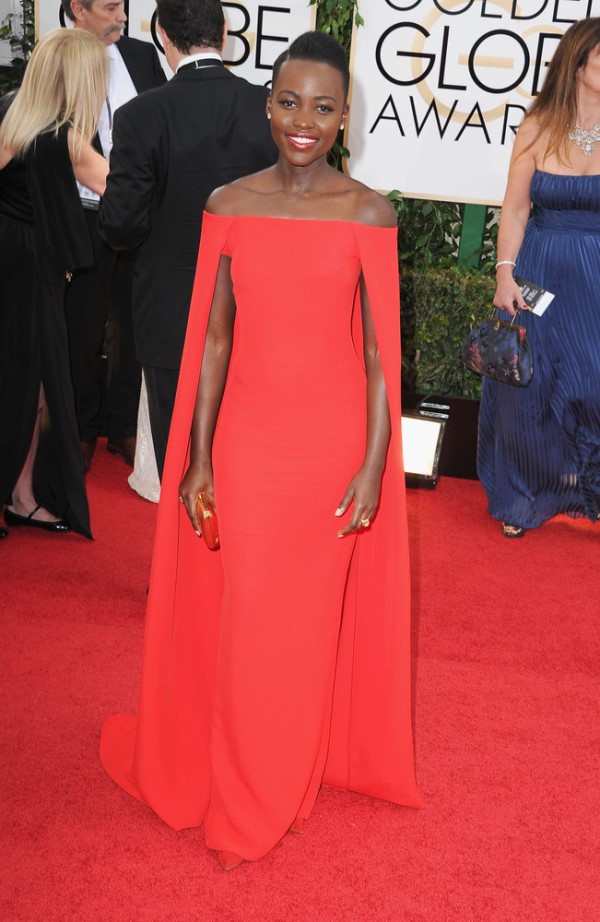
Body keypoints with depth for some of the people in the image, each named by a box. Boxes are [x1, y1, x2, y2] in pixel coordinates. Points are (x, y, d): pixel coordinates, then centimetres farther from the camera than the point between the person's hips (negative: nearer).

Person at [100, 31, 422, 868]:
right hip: (247, 436, 1)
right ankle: (241, 793, 34)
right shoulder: (229, 205, 0)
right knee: (242, 621, 10)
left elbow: (380, 349, -3)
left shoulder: (368, 214, -4)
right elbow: (214, 338, 2)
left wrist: (374, 463, -7)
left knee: (313, 620, 12)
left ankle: (291, 788, 37)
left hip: (333, 438, -1)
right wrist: (198, 457, 0)